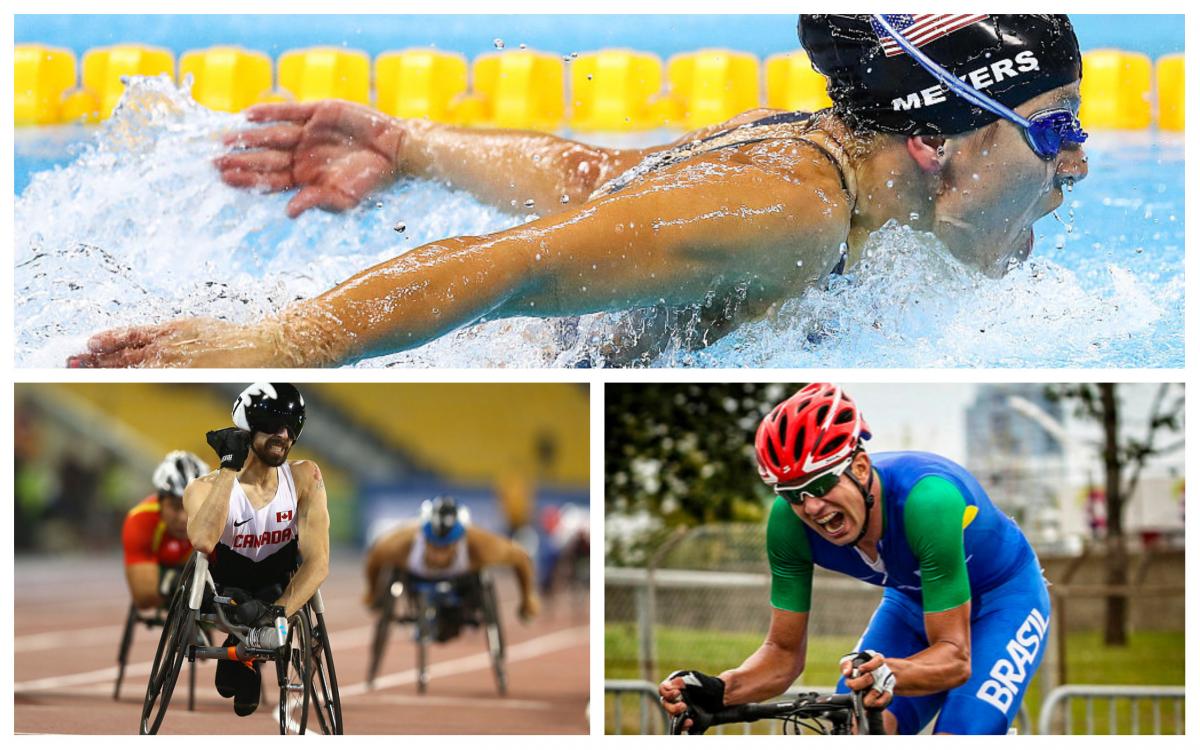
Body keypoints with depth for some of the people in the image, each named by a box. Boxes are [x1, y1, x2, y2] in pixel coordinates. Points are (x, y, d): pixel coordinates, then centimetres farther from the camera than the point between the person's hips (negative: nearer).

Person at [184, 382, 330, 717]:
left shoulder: (303, 478, -10)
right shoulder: (206, 488, -15)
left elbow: (317, 561, -20)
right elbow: (202, 541, -38)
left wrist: (277, 612, -36)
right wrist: (230, 467, -32)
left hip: (279, 596, 2)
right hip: (225, 600, -2)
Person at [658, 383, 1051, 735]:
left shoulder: (926, 500, -39)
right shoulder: (788, 523, -25)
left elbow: (956, 658, -38)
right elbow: (784, 650, -15)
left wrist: (889, 674, -59)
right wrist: (720, 690, -36)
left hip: (1004, 597, -5)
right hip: (913, 603, 5)